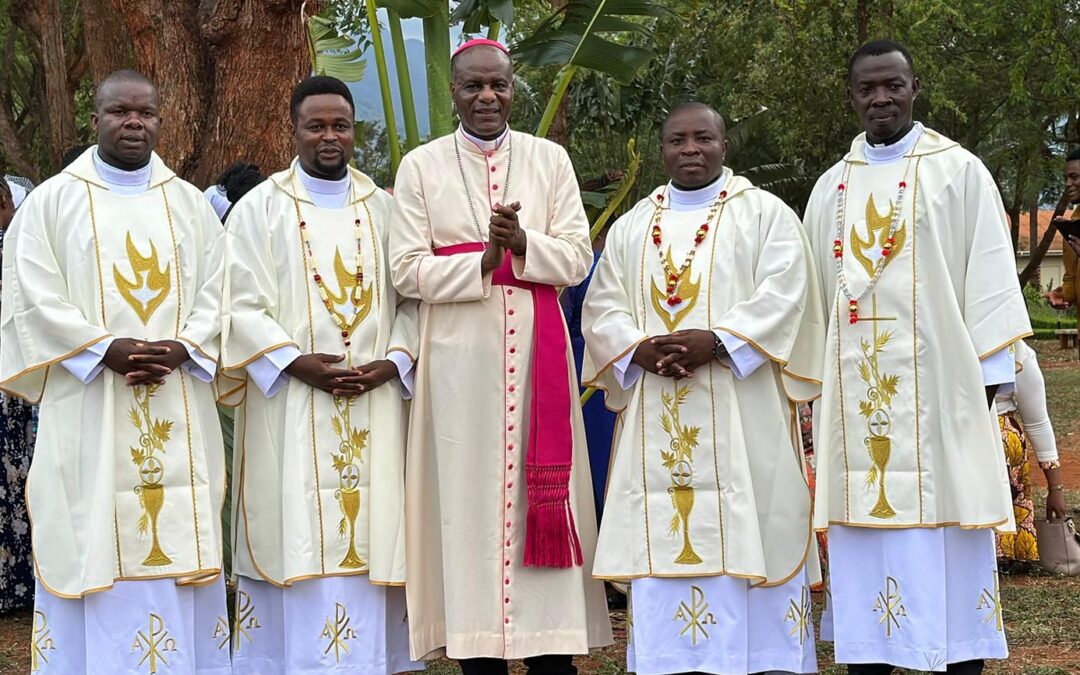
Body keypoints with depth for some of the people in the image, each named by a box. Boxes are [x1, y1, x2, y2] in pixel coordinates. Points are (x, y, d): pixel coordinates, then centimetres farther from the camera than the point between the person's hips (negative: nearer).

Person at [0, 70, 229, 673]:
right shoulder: (52, 202, 4)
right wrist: (107, 350, -16)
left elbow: (216, 291, 7)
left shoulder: (191, 205, 13)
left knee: (179, 535, 3)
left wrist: (180, 348, -12)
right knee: (94, 547, -4)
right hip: (88, 408, -3)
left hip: (179, 413, 3)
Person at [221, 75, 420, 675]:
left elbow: (412, 298, 9)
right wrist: (298, 363, -14)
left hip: (375, 407, 3)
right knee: (297, 542, -5)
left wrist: (392, 362, -8)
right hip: (290, 409, -2)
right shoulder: (260, 209, 4)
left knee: (369, 533, 1)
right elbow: (241, 305, -3)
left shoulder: (384, 210, 12)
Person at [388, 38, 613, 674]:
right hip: (459, 356, -1)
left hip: (538, 352, 1)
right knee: (469, 499, -1)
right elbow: (408, 269, -2)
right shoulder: (421, 166, 5)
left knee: (544, 496, -1)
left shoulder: (550, 159, 8)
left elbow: (577, 258, 2)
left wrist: (521, 243, -15)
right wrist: (486, 260, -14)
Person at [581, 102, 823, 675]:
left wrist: (716, 340, -20)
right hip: (655, 420, 4)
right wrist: (639, 349, -11)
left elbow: (781, 296, -7)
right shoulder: (630, 228, 18)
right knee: (661, 542, 1)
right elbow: (602, 307, 9)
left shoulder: (765, 214, 6)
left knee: (744, 537, -5)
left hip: (740, 417, -3)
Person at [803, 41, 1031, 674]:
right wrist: (817, 385, 8)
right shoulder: (832, 188, 15)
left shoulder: (959, 171, 2)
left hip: (936, 385, -4)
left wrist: (986, 377, -7)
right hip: (856, 393, 4)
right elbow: (818, 291, 15)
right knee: (863, 546, 4)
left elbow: (989, 276, -1)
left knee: (945, 542, -3)